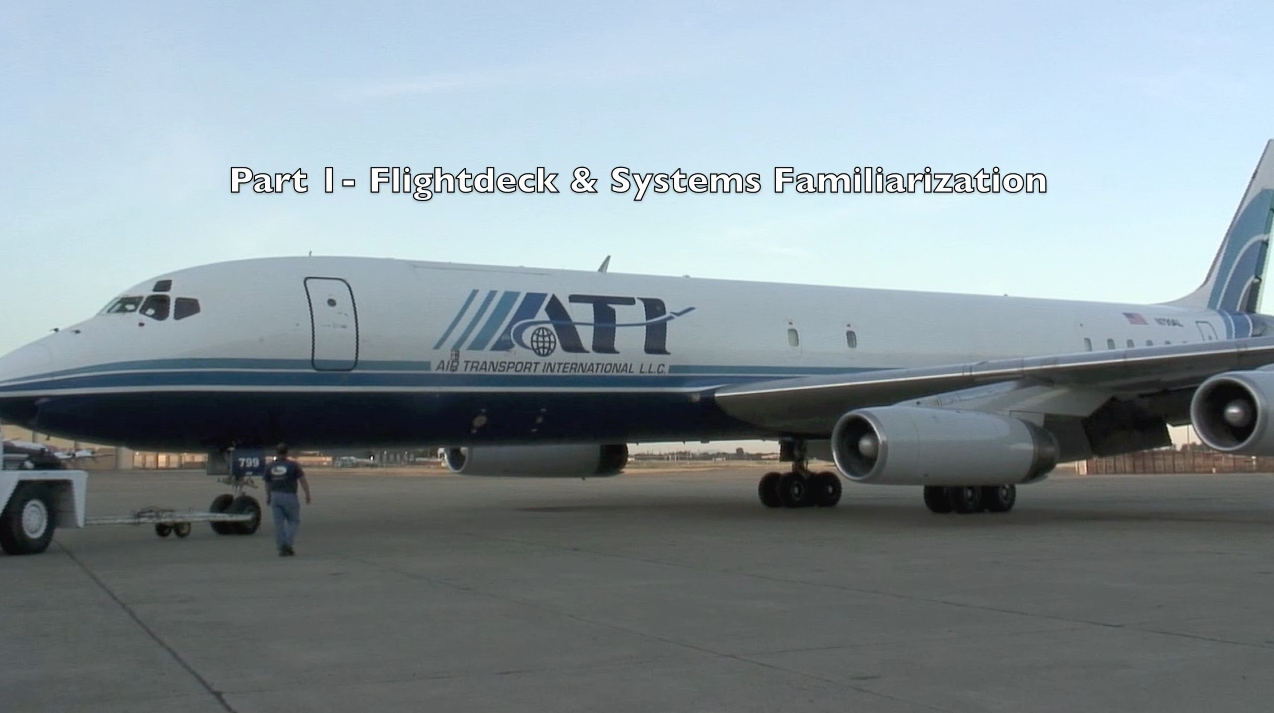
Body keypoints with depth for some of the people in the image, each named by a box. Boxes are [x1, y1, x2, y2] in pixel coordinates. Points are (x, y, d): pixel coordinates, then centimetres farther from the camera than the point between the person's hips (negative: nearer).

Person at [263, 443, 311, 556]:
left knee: (278, 522, 7)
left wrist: (268, 497, 27)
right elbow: (302, 481, -7)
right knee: (293, 521, 8)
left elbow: (267, 484, 13)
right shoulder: (293, 465, -7)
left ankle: (282, 547, 3)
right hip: (289, 496, -3)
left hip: (275, 496, 3)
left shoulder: (269, 467, 5)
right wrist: (307, 495, 1)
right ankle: (288, 544, -7)